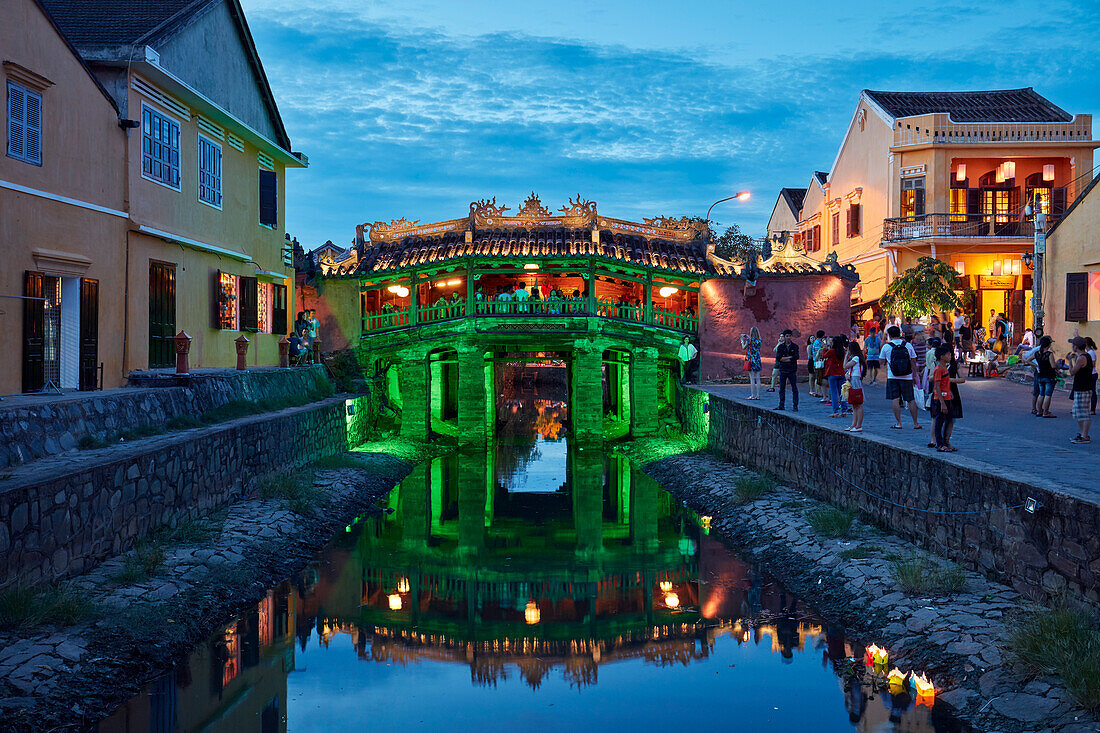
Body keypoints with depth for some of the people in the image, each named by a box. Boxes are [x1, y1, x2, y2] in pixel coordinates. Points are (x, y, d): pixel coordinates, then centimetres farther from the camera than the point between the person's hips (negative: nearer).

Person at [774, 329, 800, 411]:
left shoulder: (795, 346, 3)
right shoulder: (780, 347, 6)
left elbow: (796, 357, -11)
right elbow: (778, 357, -7)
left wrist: (784, 359, -11)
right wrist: (790, 357, -11)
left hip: (792, 370, -2)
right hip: (783, 370, 2)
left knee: (794, 389, -1)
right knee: (782, 388, 7)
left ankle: (795, 406, 3)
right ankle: (781, 405, 13)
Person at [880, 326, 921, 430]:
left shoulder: (886, 346, -4)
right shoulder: (908, 345, 2)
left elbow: (882, 361, 5)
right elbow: (914, 361, 6)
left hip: (892, 377, -2)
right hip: (907, 377, 2)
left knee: (895, 400, 1)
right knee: (911, 400, 8)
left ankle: (898, 423, -1)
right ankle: (916, 423, 11)